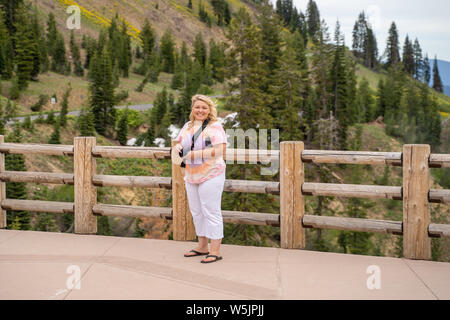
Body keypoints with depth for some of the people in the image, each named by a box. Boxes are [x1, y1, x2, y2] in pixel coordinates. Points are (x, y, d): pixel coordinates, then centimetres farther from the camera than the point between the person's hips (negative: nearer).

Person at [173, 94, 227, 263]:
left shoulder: (215, 126, -8)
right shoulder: (187, 126, 14)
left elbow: (220, 150, -19)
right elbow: (178, 142, 23)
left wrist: (196, 154, -21)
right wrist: (177, 147, -2)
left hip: (210, 175, -8)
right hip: (191, 176, 8)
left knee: (211, 212, -6)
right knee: (196, 212, 14)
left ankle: (215, 251, 0)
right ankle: (202, 246, 27)